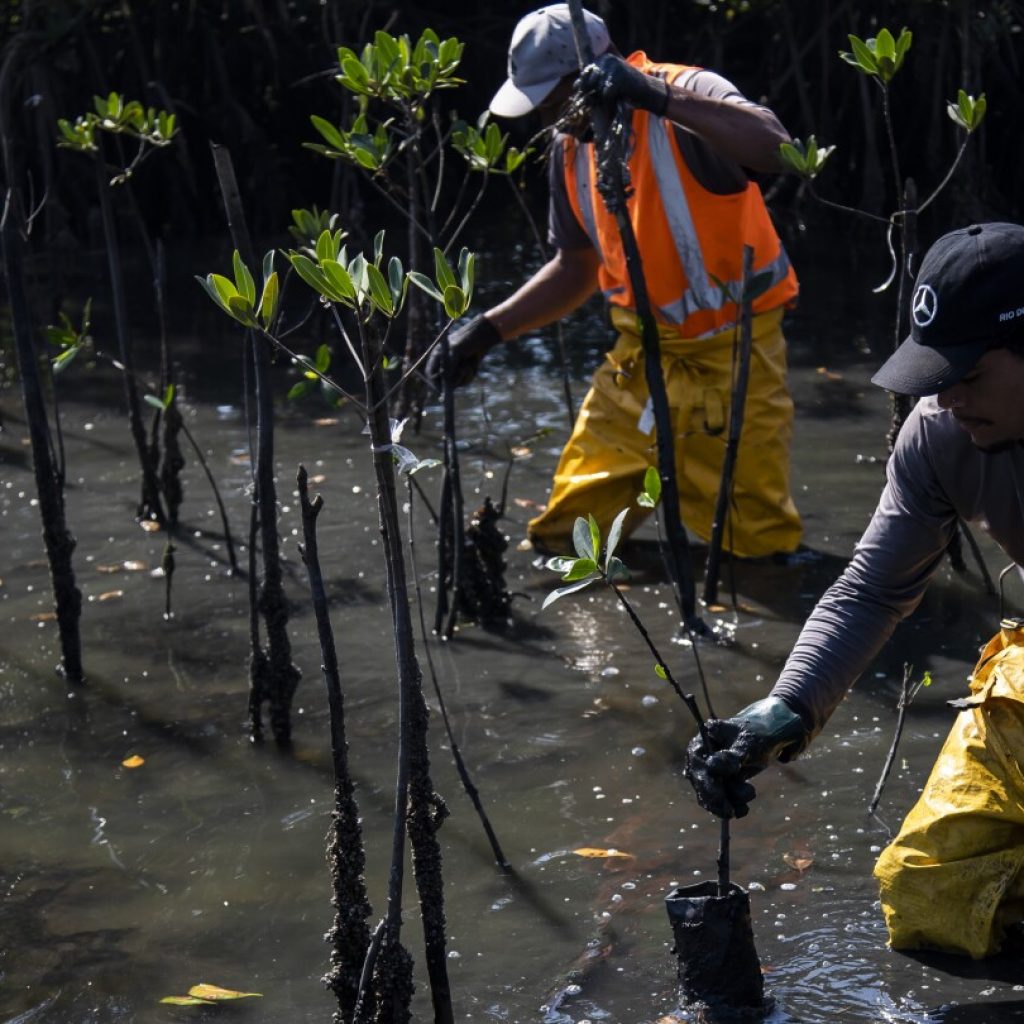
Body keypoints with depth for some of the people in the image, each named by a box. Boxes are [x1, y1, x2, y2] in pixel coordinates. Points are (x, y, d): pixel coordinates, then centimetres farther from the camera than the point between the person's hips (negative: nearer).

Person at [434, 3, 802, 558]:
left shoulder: (687, 93, -17)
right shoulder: (570, 149, 4)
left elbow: (774, 147, -38)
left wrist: (658, 97, -44)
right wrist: (489, 328, 6)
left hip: (733, 352, -6)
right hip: (640, 355, 6)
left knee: (761, 548, -3)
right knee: (564, 536, 6)